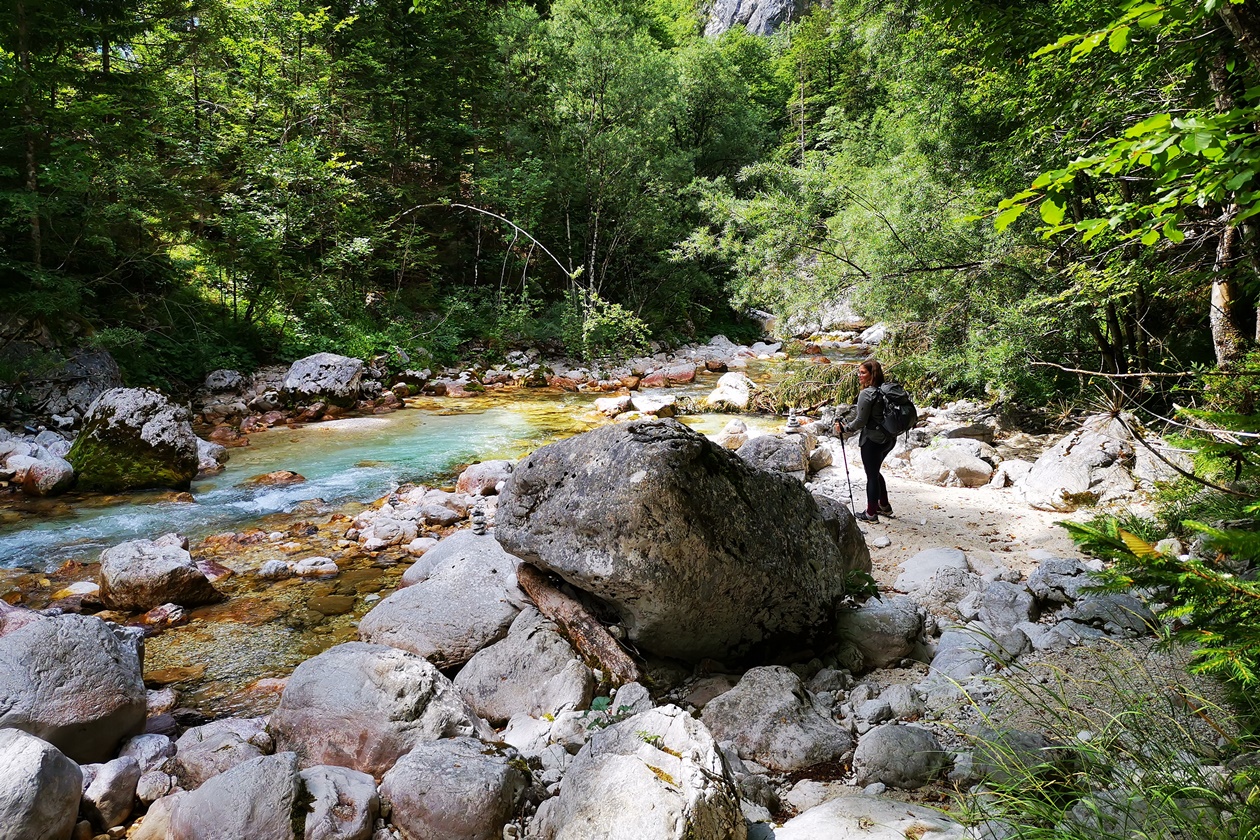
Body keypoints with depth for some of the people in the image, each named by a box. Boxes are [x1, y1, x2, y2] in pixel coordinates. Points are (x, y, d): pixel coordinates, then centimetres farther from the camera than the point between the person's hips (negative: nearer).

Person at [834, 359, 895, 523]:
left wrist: (845, 428, -2)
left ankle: (871, 513, 17)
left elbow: (860, 421, -18)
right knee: (875, 472, 25)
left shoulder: (866, 394, -19)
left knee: (871, 475, 5)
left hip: (873, 440, -8)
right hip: (888, 439, 8)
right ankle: (884, 506, 34)